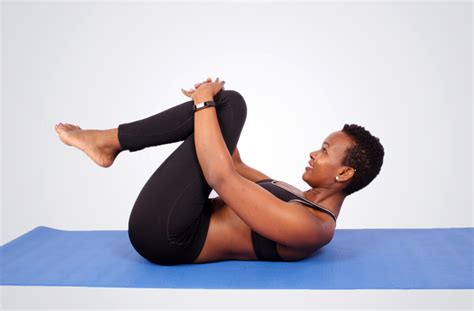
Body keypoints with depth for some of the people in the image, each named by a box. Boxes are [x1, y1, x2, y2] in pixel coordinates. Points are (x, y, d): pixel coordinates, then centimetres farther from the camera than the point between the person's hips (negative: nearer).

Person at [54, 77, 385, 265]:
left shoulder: (308, 228, -19)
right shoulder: (308, 204, 12)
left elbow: (223, 178, -26)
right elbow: (238, 168, 21)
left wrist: (204, 103, -15)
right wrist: (207, 103, 15)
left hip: (163, 233, -9)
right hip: (173, 226, 9)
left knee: (229, 103, -15)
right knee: (225, 106, 7)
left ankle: (107, 141, -2)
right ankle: (109, 144, 4)